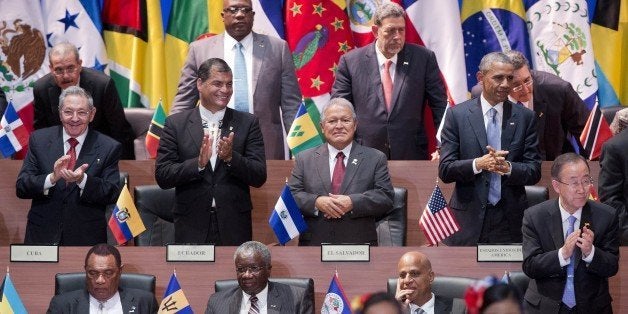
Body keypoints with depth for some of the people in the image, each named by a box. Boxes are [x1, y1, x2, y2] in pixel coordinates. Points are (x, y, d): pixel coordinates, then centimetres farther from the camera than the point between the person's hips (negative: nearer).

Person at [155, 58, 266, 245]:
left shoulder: (248, 123, 4)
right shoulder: (175, 124, 3)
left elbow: (259, 177, -1)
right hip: (191, 228, -1)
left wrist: (231, 157, -18)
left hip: (234, 230, 1)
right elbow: (162, 176, -3)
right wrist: (198, 163, -19)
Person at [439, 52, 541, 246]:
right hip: (469, 219, -1)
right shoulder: (457, 115, 3)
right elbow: (445, 171, -2)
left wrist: (508, 168, -16)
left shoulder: (525, 117, 7)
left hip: (510, 222, 1)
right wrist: (478, 164, -19)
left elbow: (534, 172, 4)